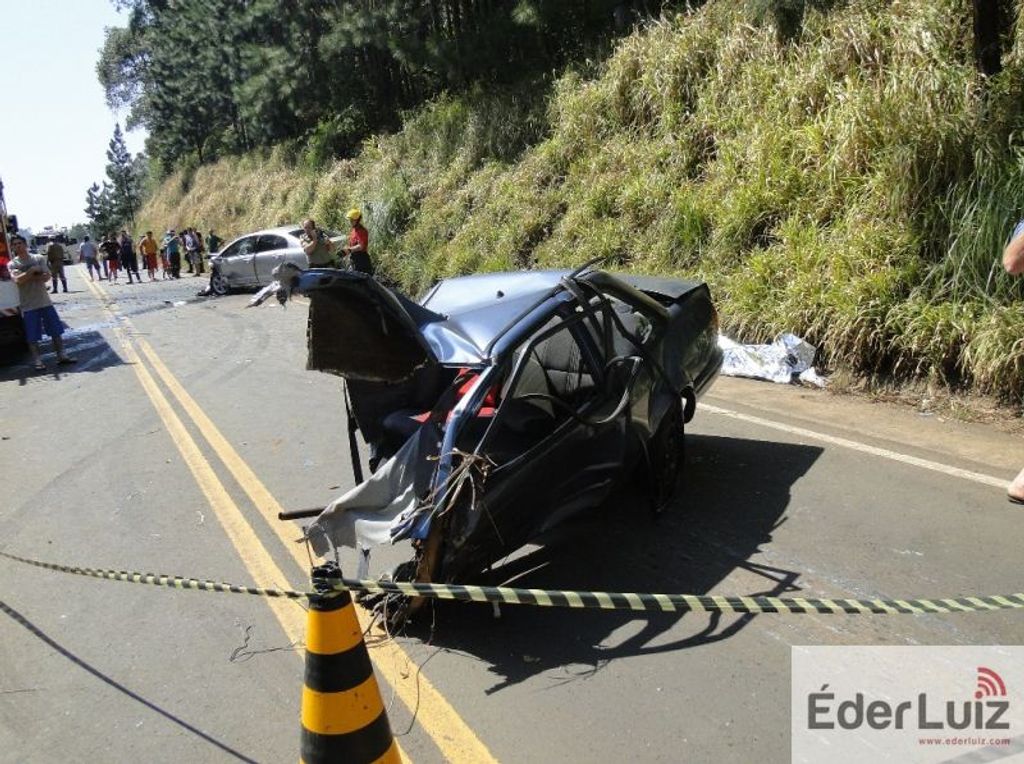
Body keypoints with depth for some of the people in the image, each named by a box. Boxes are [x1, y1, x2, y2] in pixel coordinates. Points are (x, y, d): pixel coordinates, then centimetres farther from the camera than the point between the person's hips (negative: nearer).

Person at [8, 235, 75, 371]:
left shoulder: (38, 259, 3)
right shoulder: (12, 264, -1)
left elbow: (47, 276, -8)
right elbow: (18, 280, -18)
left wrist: (27, 277, -14)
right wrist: (33, 270, -15)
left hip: (45, 302, 2)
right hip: (28, 306, -2)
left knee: (56, 331, 6)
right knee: (32, 336, 0)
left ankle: (62, 355, 14)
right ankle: (37, 361, 7)